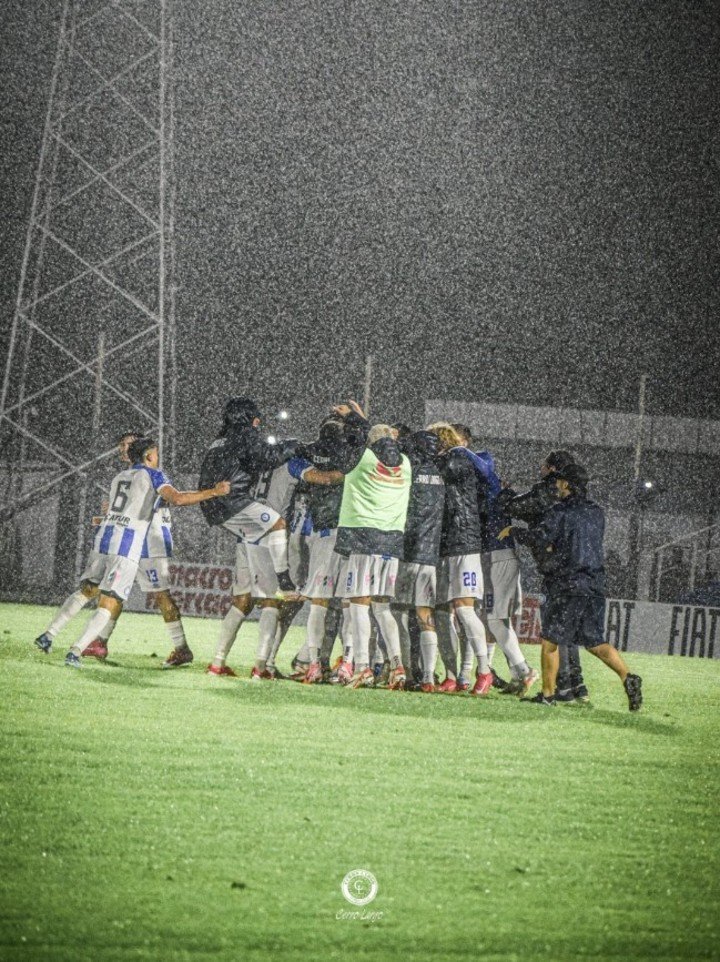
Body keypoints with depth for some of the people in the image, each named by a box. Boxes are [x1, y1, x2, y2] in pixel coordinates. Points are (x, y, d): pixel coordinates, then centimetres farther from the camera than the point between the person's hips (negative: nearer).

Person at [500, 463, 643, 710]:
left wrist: (513, 530, -2)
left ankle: (547, 693, 8)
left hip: (567, 585, -6)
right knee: (595, 642, 10)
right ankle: (627, 677, -9)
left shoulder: (562, 512, -9)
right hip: (595, 585, 6)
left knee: (550, 640, 5)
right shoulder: (596, 512, 12)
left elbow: (539, 539, -19)